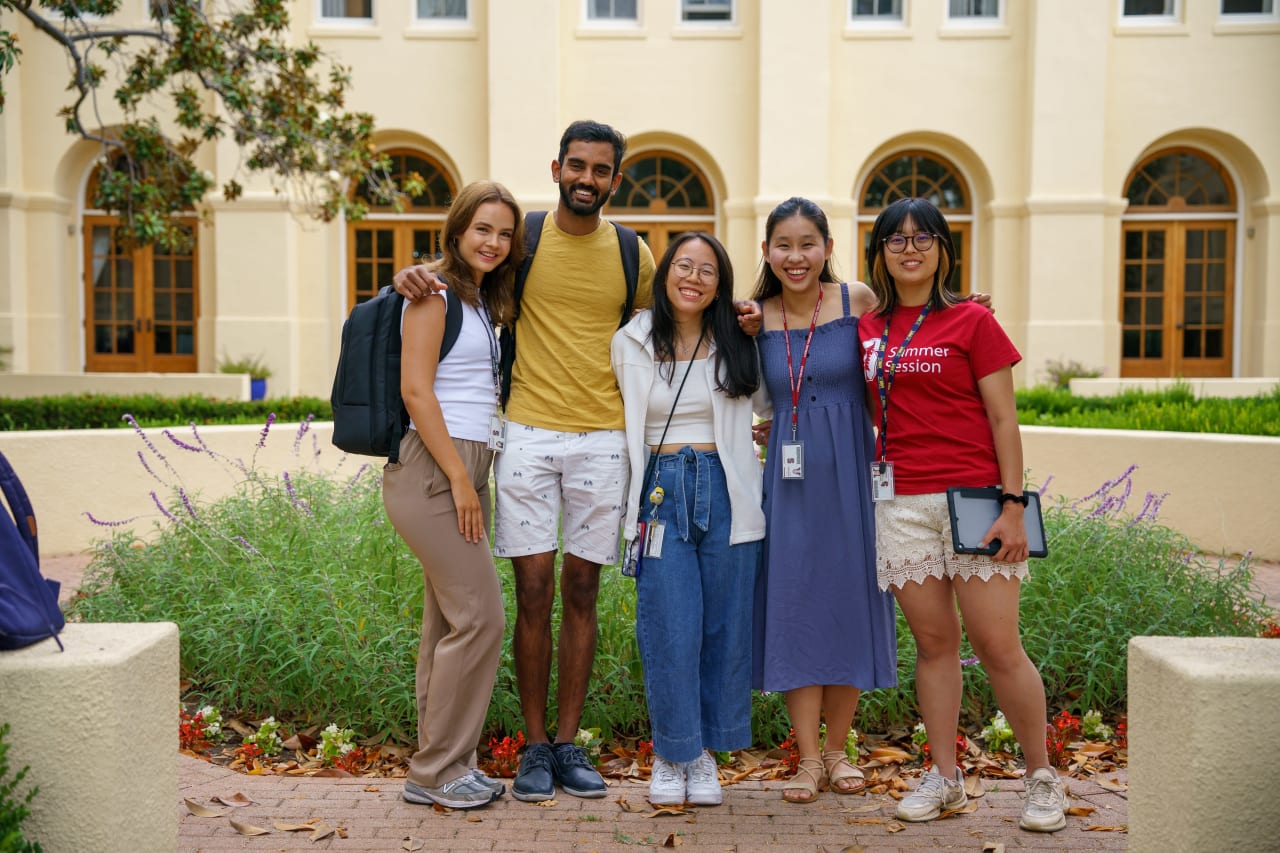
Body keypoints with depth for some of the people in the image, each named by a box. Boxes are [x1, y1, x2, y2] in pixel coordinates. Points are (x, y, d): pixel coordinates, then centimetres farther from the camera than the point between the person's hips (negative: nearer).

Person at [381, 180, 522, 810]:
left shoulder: (484, 300, 19)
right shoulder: (434, 291, -7)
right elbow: (415, 389, -15)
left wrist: (471, 480, 12)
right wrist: (459, 480, -16)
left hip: (466, 469, 9)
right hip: (431, 469, -9)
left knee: (449, 619, 10)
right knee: (479, 615, -9)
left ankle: (438, 767, 18)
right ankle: (437, 771, 2)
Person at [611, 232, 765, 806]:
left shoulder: (736, 344, 8)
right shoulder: (632, 343, 7)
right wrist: (637, 502, 13)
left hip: (726, 492, 1)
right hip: (662, 491, -1)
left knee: (724, 625, 4)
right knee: (671, 627, -5)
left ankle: (704, 753, 19)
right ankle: (671, 754, 12)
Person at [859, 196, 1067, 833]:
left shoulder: (972, 322, -1)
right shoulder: (868, 328, 11)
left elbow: (1003, 421, -3)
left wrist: (1013, 506, -9)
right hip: (901, 504, 4)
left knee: (998, 646, -2)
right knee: (933, 642, 9)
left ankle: (1042, 777, 15)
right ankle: (944, 777, 20)